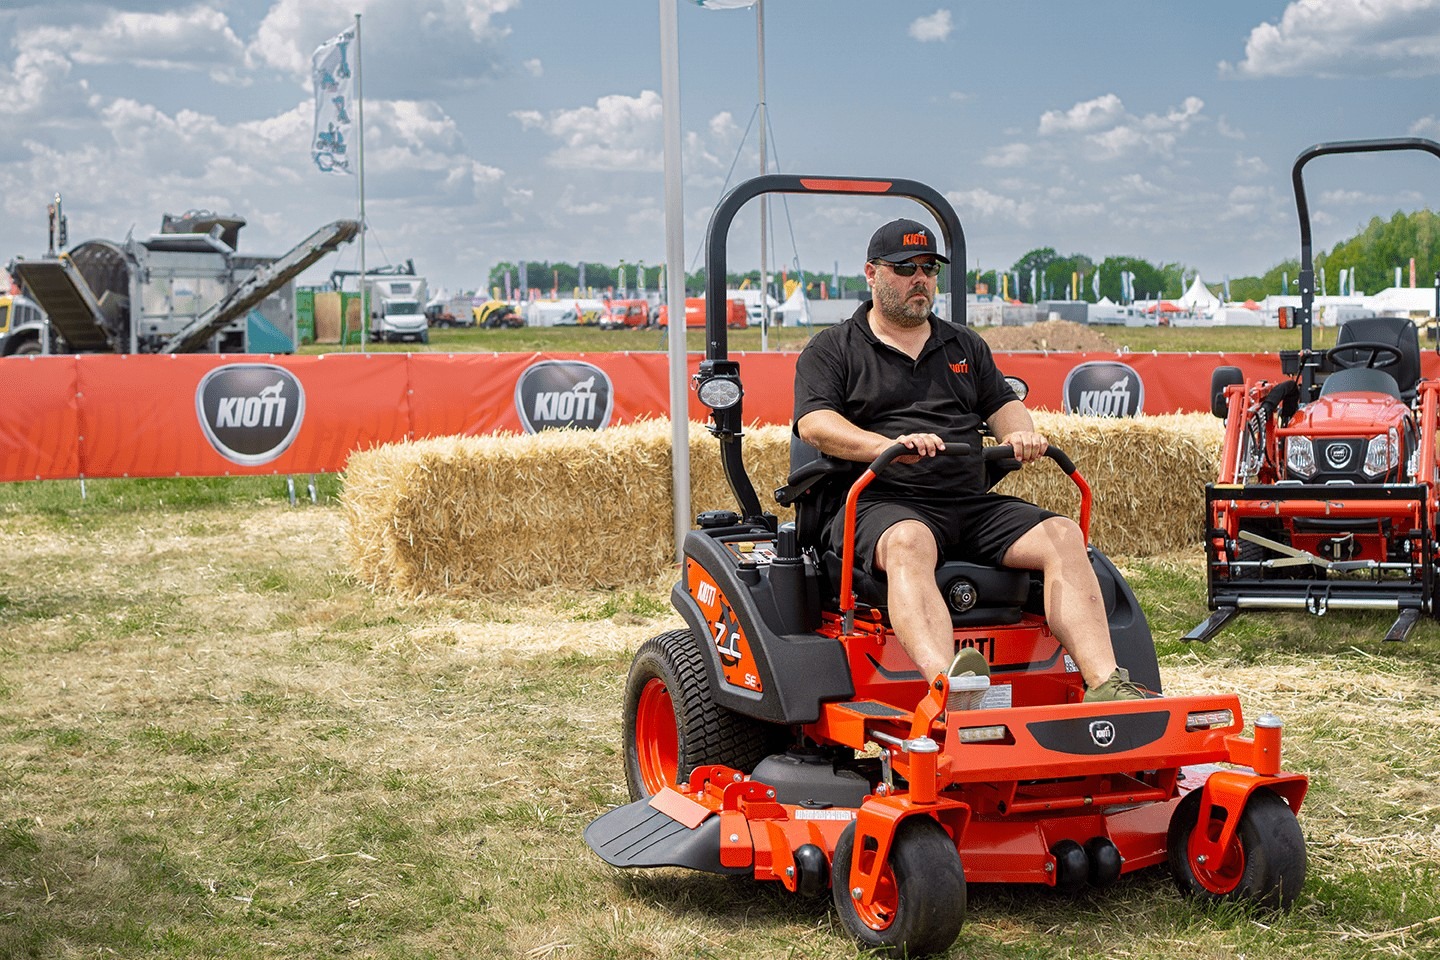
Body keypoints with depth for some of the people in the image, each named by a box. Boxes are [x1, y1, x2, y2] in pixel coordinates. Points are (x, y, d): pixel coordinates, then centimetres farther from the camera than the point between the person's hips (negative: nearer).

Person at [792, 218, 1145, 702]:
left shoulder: (966, 346, 28)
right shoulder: (831, 350, 11)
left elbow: (1002, 404, 22)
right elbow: (815, 424, -5)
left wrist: (1021, 432, -5)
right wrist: (889, 446, -23)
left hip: (971, 502, 5)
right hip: (882, 502, -5)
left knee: (1063, 535, -20)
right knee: (909, 543, -40)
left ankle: (1104, 684, -32)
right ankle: (947, 684, -61)